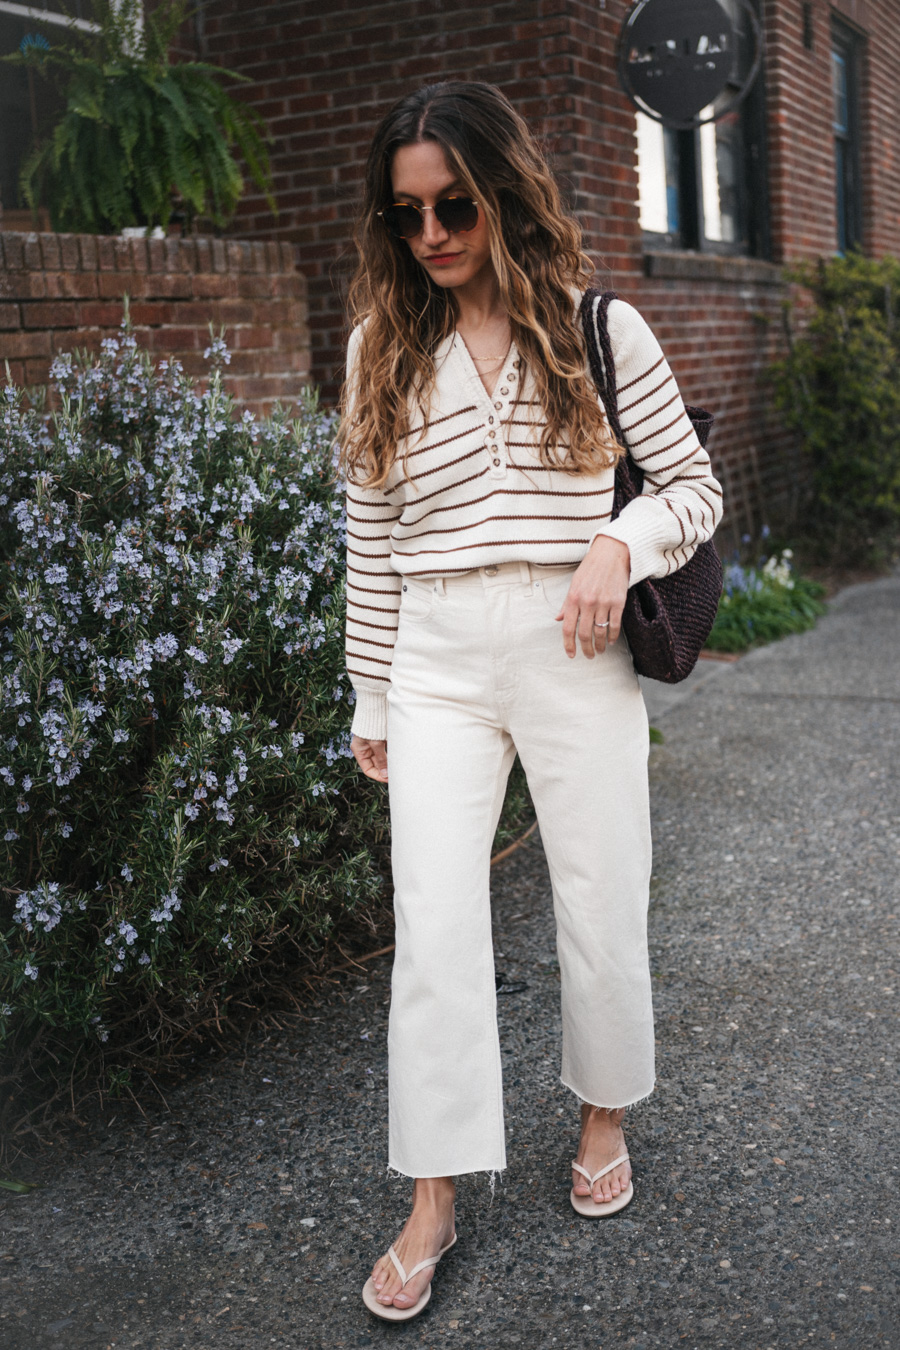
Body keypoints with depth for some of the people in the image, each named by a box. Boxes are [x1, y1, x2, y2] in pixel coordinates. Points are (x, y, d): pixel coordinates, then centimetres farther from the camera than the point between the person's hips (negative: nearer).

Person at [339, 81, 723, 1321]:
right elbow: (373, 539, 9)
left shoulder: (597, 330, 0)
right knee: (433, 929, -2)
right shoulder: (383, 348, 6)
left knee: (601, 908, 9)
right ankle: (433, 1204, 12)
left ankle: (605, 1115, 37)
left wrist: (620, 542, -16)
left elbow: (697, 487, 5)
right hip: (436, 660, 1)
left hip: (575, 653, -1)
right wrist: (371, 700, 10)